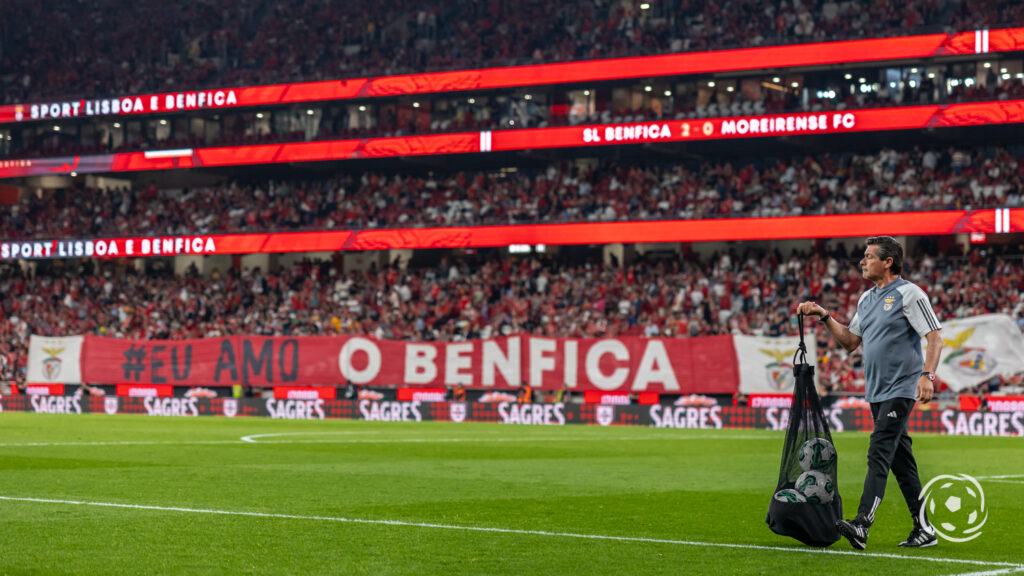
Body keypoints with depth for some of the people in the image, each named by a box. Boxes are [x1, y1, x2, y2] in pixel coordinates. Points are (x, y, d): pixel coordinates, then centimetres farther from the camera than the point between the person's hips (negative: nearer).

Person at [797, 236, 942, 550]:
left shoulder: (909, 294, -8)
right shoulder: (866, 299, 16)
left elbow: (935, 337, -13)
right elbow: (850, 341, 22)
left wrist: (927, 375, -25)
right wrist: (824, 316, 11)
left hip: (900, 389, -8)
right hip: (876, 391, 8)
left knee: (879, 453, -17)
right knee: (900, 459, 9)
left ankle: (862, 525, -26)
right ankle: (923, 529, 15)